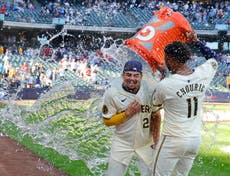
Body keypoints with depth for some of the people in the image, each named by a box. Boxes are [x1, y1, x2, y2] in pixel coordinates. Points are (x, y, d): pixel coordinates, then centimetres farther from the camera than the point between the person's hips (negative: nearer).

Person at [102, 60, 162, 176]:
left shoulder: (150, 90, -11)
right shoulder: (112, 93, -16)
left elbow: (156, 114, 4)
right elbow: (107, 121, -9)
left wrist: (156, 135, -4)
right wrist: (127, 113, -20)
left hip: (145, 143, 1)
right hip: (122, 143, -1)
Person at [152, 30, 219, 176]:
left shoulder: (164, 85, -19)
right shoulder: (203, 74, -6)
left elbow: (156, 103, 5)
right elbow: (214, 58, 18)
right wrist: (196, 41, 21)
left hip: (173, 141, -6)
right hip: (196, 140, 6)